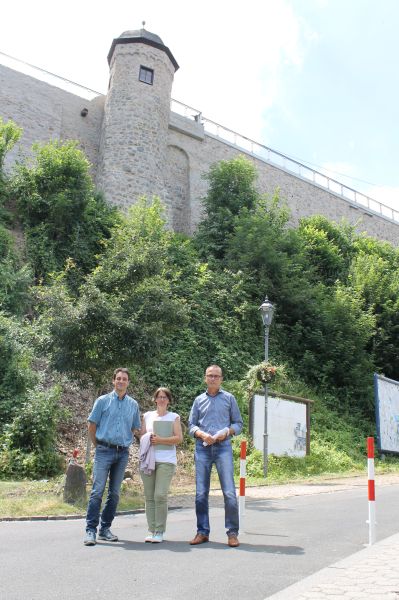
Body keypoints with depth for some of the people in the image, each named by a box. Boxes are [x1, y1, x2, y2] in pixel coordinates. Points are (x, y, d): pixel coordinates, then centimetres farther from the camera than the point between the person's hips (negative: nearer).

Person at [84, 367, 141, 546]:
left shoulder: (133, 405, 11)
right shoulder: (103, 401, 2)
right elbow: (91, 425, 4)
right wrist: (98, 445, 3)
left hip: (123, 453, 3)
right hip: (104, 451, -3)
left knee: (114, 493, 8)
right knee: (97, 491, -8)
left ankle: (105, 528, 18)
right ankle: (91, 530, -3)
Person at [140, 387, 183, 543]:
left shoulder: (174, 417, 8)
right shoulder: (147, 416, 15)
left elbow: (179, 438, 0)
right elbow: (142, 436, 16)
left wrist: (160, 440, -10)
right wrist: (149, 440, -6)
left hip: (166, 461, -3)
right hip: (148, 460, 3)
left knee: (160, 495, -12)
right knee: (149, 496, 3)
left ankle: (159, 532, -2)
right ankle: (151, 530, 12)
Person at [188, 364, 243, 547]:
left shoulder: (229, 398, 10)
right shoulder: (199, 400, 14)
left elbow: (238, 423, 10)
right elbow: (191, 425, 12)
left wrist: (227, 431, -10)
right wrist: (202, 434, -8)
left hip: (223, 447, -2)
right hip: (202, 448, 2)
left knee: (229, 492, -7)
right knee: (201, 493, 3)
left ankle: (232, 533, 3)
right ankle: (202, 532, 14)